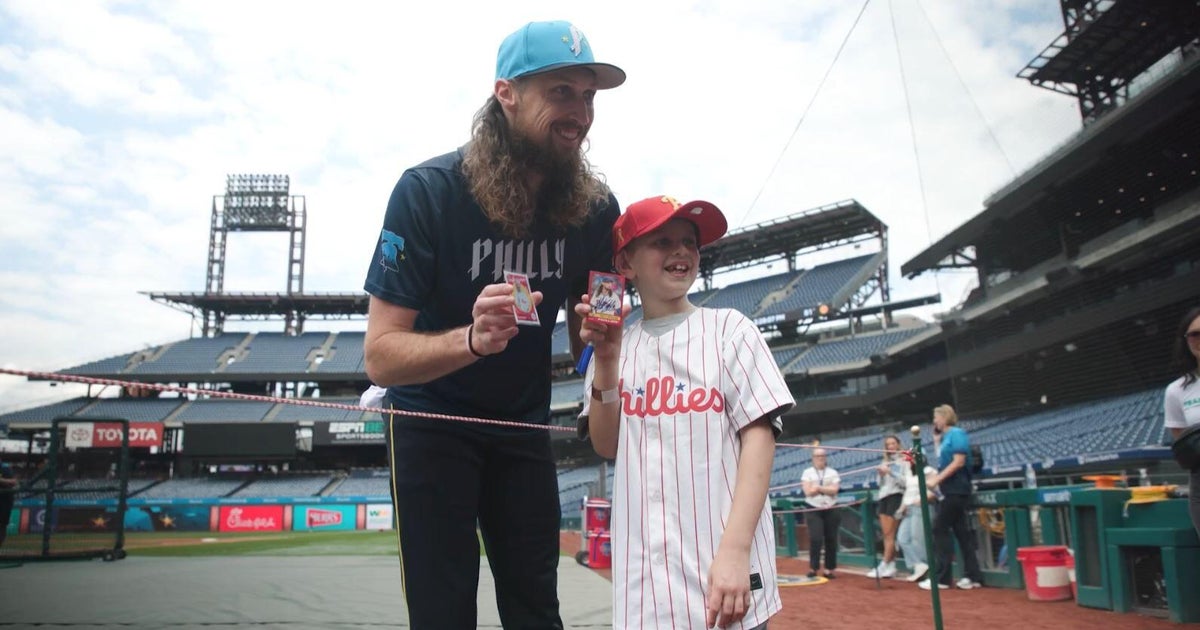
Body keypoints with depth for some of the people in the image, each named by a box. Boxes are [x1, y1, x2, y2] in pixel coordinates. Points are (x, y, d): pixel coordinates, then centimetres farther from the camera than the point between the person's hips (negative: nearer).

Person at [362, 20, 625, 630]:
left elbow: (583, 332, 2)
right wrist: (473, 340, -45)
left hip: (523, 423, 4)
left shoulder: (594, 207, -11)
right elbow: (380, 355, -25)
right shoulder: (428, 190, -23)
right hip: (432, 419, -3)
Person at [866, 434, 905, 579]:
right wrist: (880, 474, 1)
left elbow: (906, 481, -12)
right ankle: (891, 566, 5)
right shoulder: (886, 462, 17)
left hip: (896, 497, -7)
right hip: (883, 497, 7)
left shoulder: (904, 461, -3)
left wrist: (890, 472, -18)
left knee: (889, 534, -7)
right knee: (886, 534, 3)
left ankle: (884, 566, -6)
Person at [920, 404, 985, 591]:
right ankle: (974, 576, 13)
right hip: (952, 491, 9)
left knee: (940, 529, -7)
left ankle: (941, 578, -2)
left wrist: (936, 480, -21)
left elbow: (958, 462, -20)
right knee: (961, 531, 10)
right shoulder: (947, 437, 16)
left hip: (955, 491, -9)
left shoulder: (956, 434, -11)